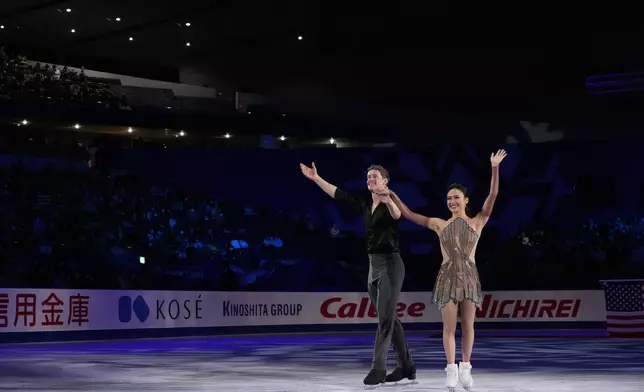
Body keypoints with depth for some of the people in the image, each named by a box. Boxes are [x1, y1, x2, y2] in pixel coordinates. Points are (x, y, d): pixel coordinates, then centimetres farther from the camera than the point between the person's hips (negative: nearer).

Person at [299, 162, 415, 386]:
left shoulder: (390, 203, -11)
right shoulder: (365, 204, 11)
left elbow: (397, 214, -33)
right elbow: (338, 194, 14)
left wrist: (388, 201, -55)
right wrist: (316, 178, 10)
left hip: (390, 264, -8)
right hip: (373, 265, 8)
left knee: (385, 318, -11)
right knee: (389, 318, 11)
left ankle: (378, 369, -11)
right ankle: (406, 367, 18)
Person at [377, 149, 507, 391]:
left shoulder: (477, 222, 4)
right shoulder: (440, 225, 7)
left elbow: (492, 196, -7)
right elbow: (409, 214, 7)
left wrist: (495, 169, -16)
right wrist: (392, 195, 0)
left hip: (469, 277, 0)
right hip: (448, 277, 0)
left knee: (467, 326, 4)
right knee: (449, 327, -1)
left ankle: (465, 369, 15)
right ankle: (451, 370, 7)